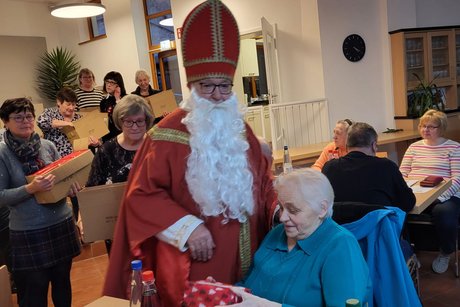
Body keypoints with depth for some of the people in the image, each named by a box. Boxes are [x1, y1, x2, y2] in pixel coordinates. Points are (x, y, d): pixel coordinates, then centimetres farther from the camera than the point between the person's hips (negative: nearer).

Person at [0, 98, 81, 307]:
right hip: (28, 233, -4)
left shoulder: (48, 146, 3)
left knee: (63, 285, 19)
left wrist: (71, 186, -10)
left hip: (62, 224, 4)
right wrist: (30, 189, -24)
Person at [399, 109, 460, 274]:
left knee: (444, 212, -36)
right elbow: (402, 173, 12)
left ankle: (445, 253, -2)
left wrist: (439, 197, -20)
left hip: (444, 197, -3)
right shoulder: (414, 147, 19)